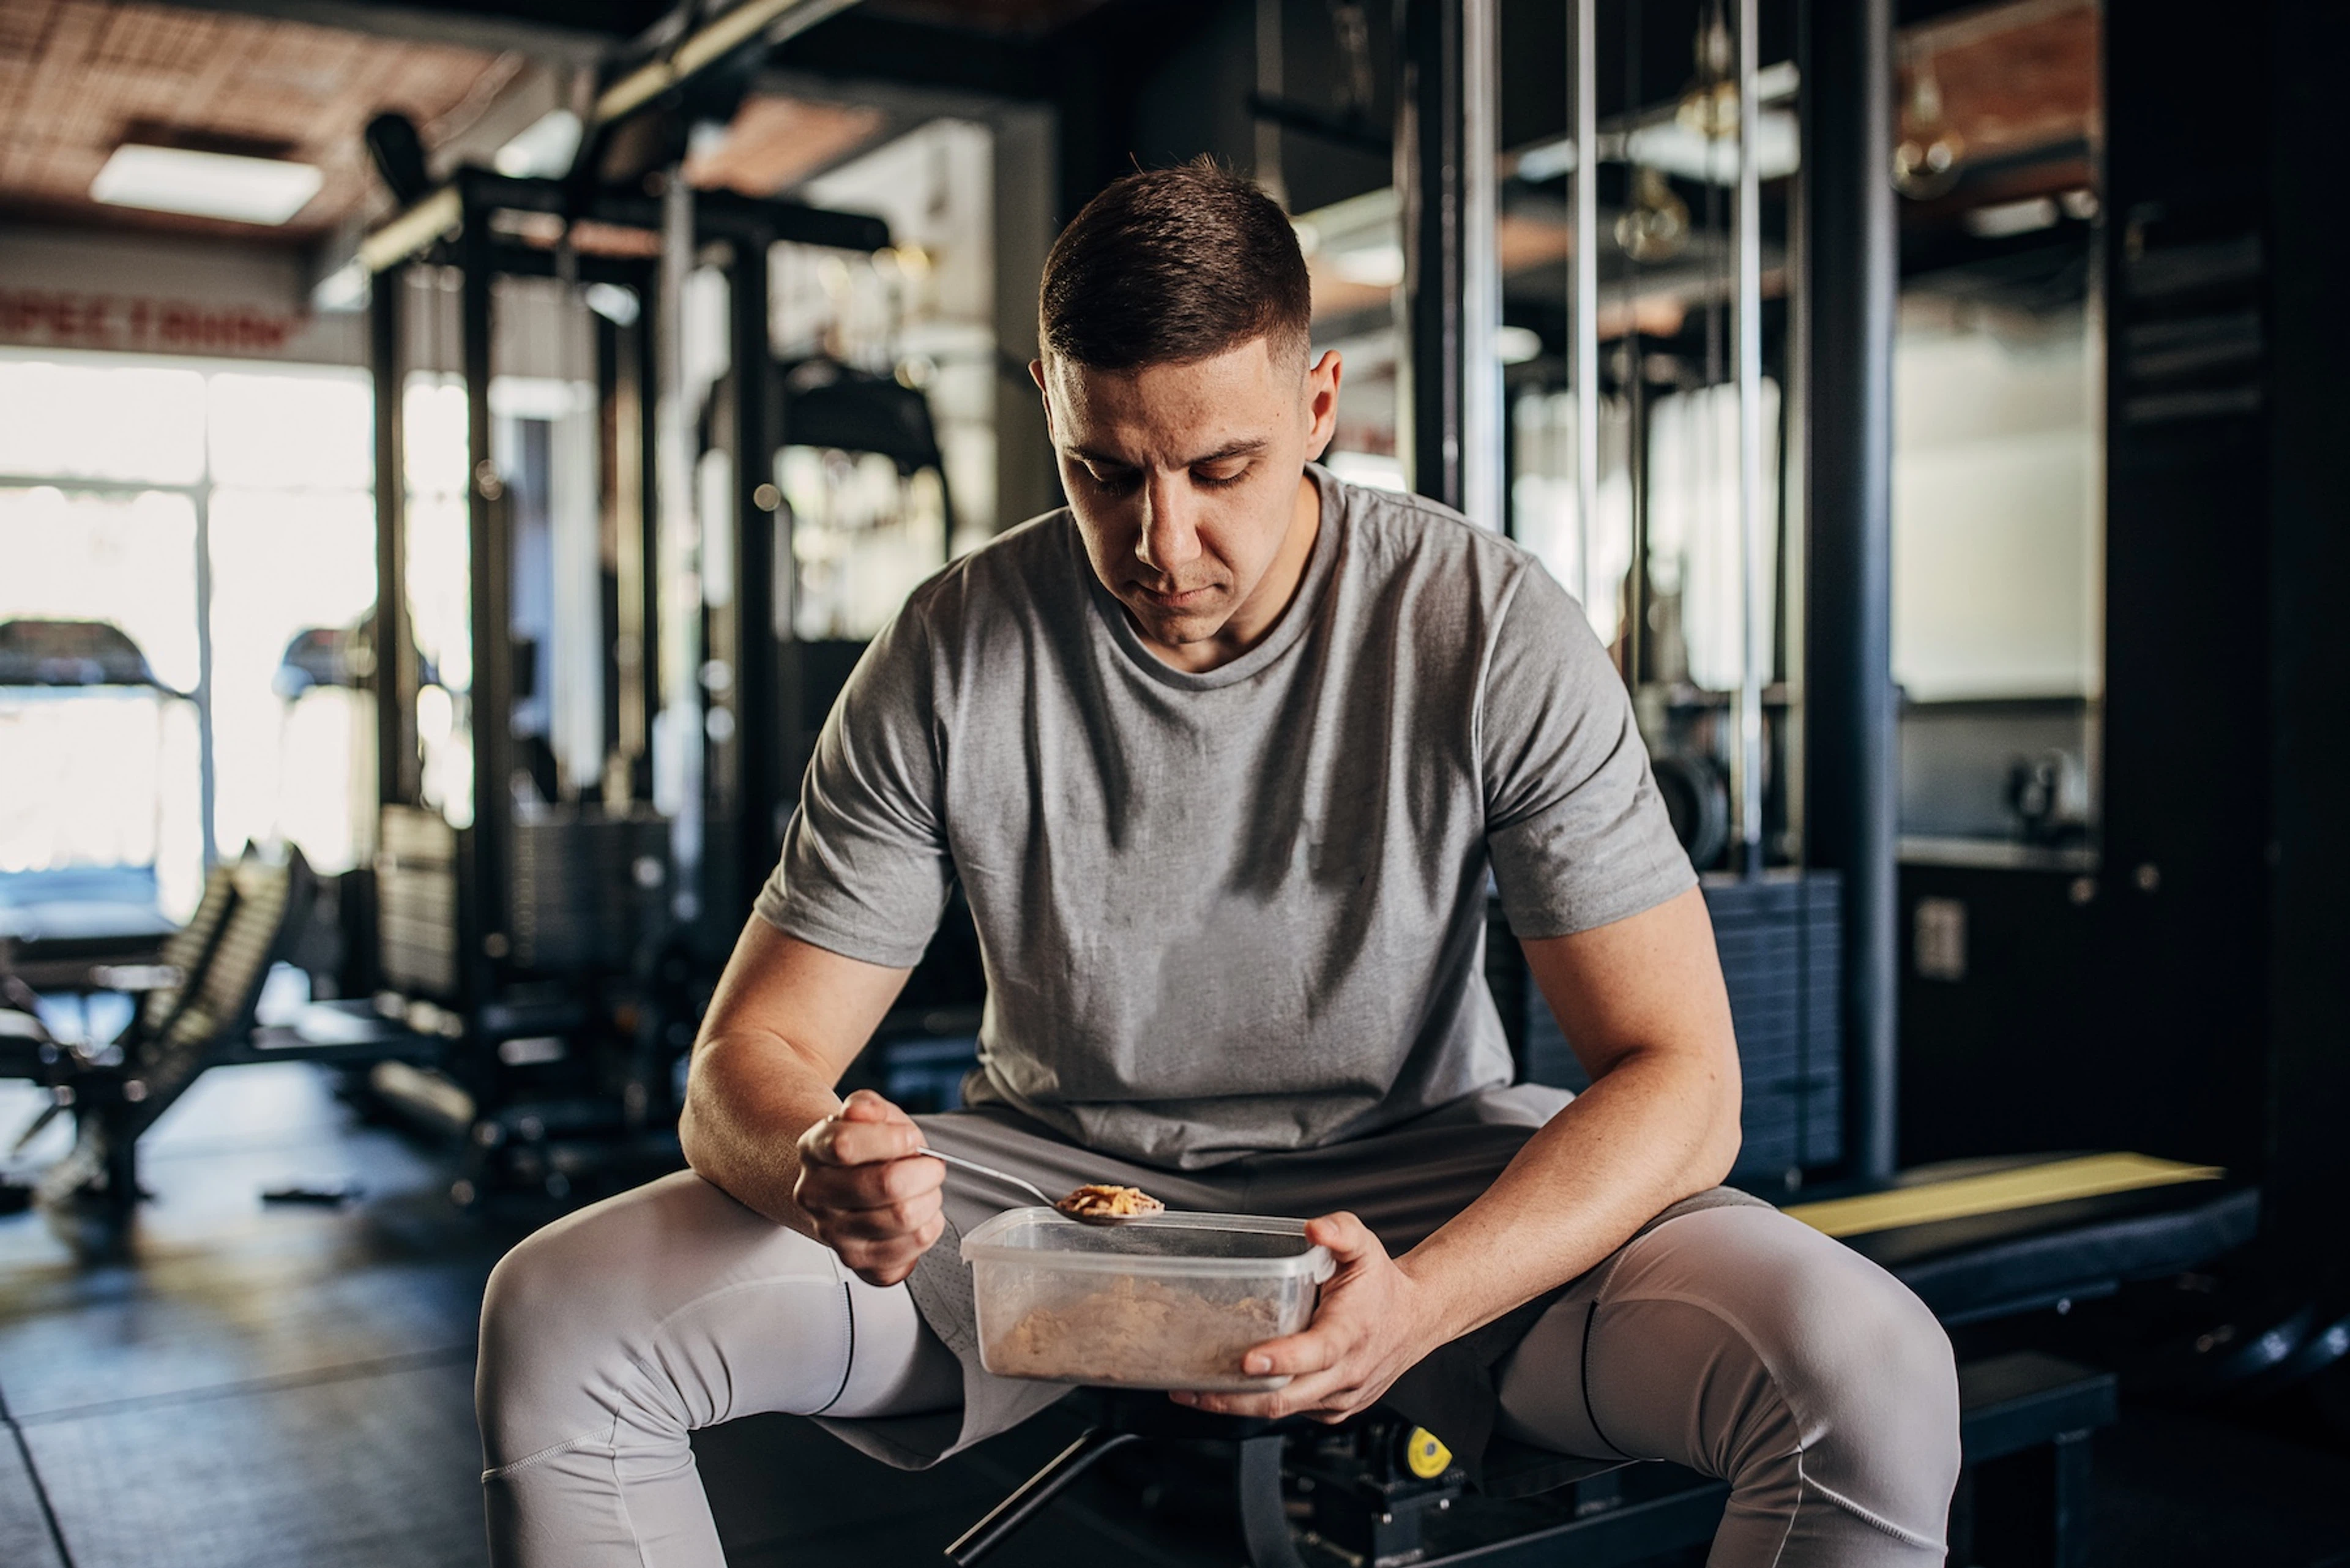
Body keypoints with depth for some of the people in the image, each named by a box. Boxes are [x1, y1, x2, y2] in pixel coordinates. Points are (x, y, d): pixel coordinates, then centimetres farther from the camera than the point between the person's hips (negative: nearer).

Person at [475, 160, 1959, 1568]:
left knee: (1874, 1377, -27)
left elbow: (1679, 1076, -16)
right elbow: (750, 1059, -8)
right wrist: (814, 1160, -34)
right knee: (556, 1320, -17)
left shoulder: (1492, 633, -15)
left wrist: (1424, 1300, -34)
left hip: (1419, 1187, 0)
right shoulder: (950, 655, -11)